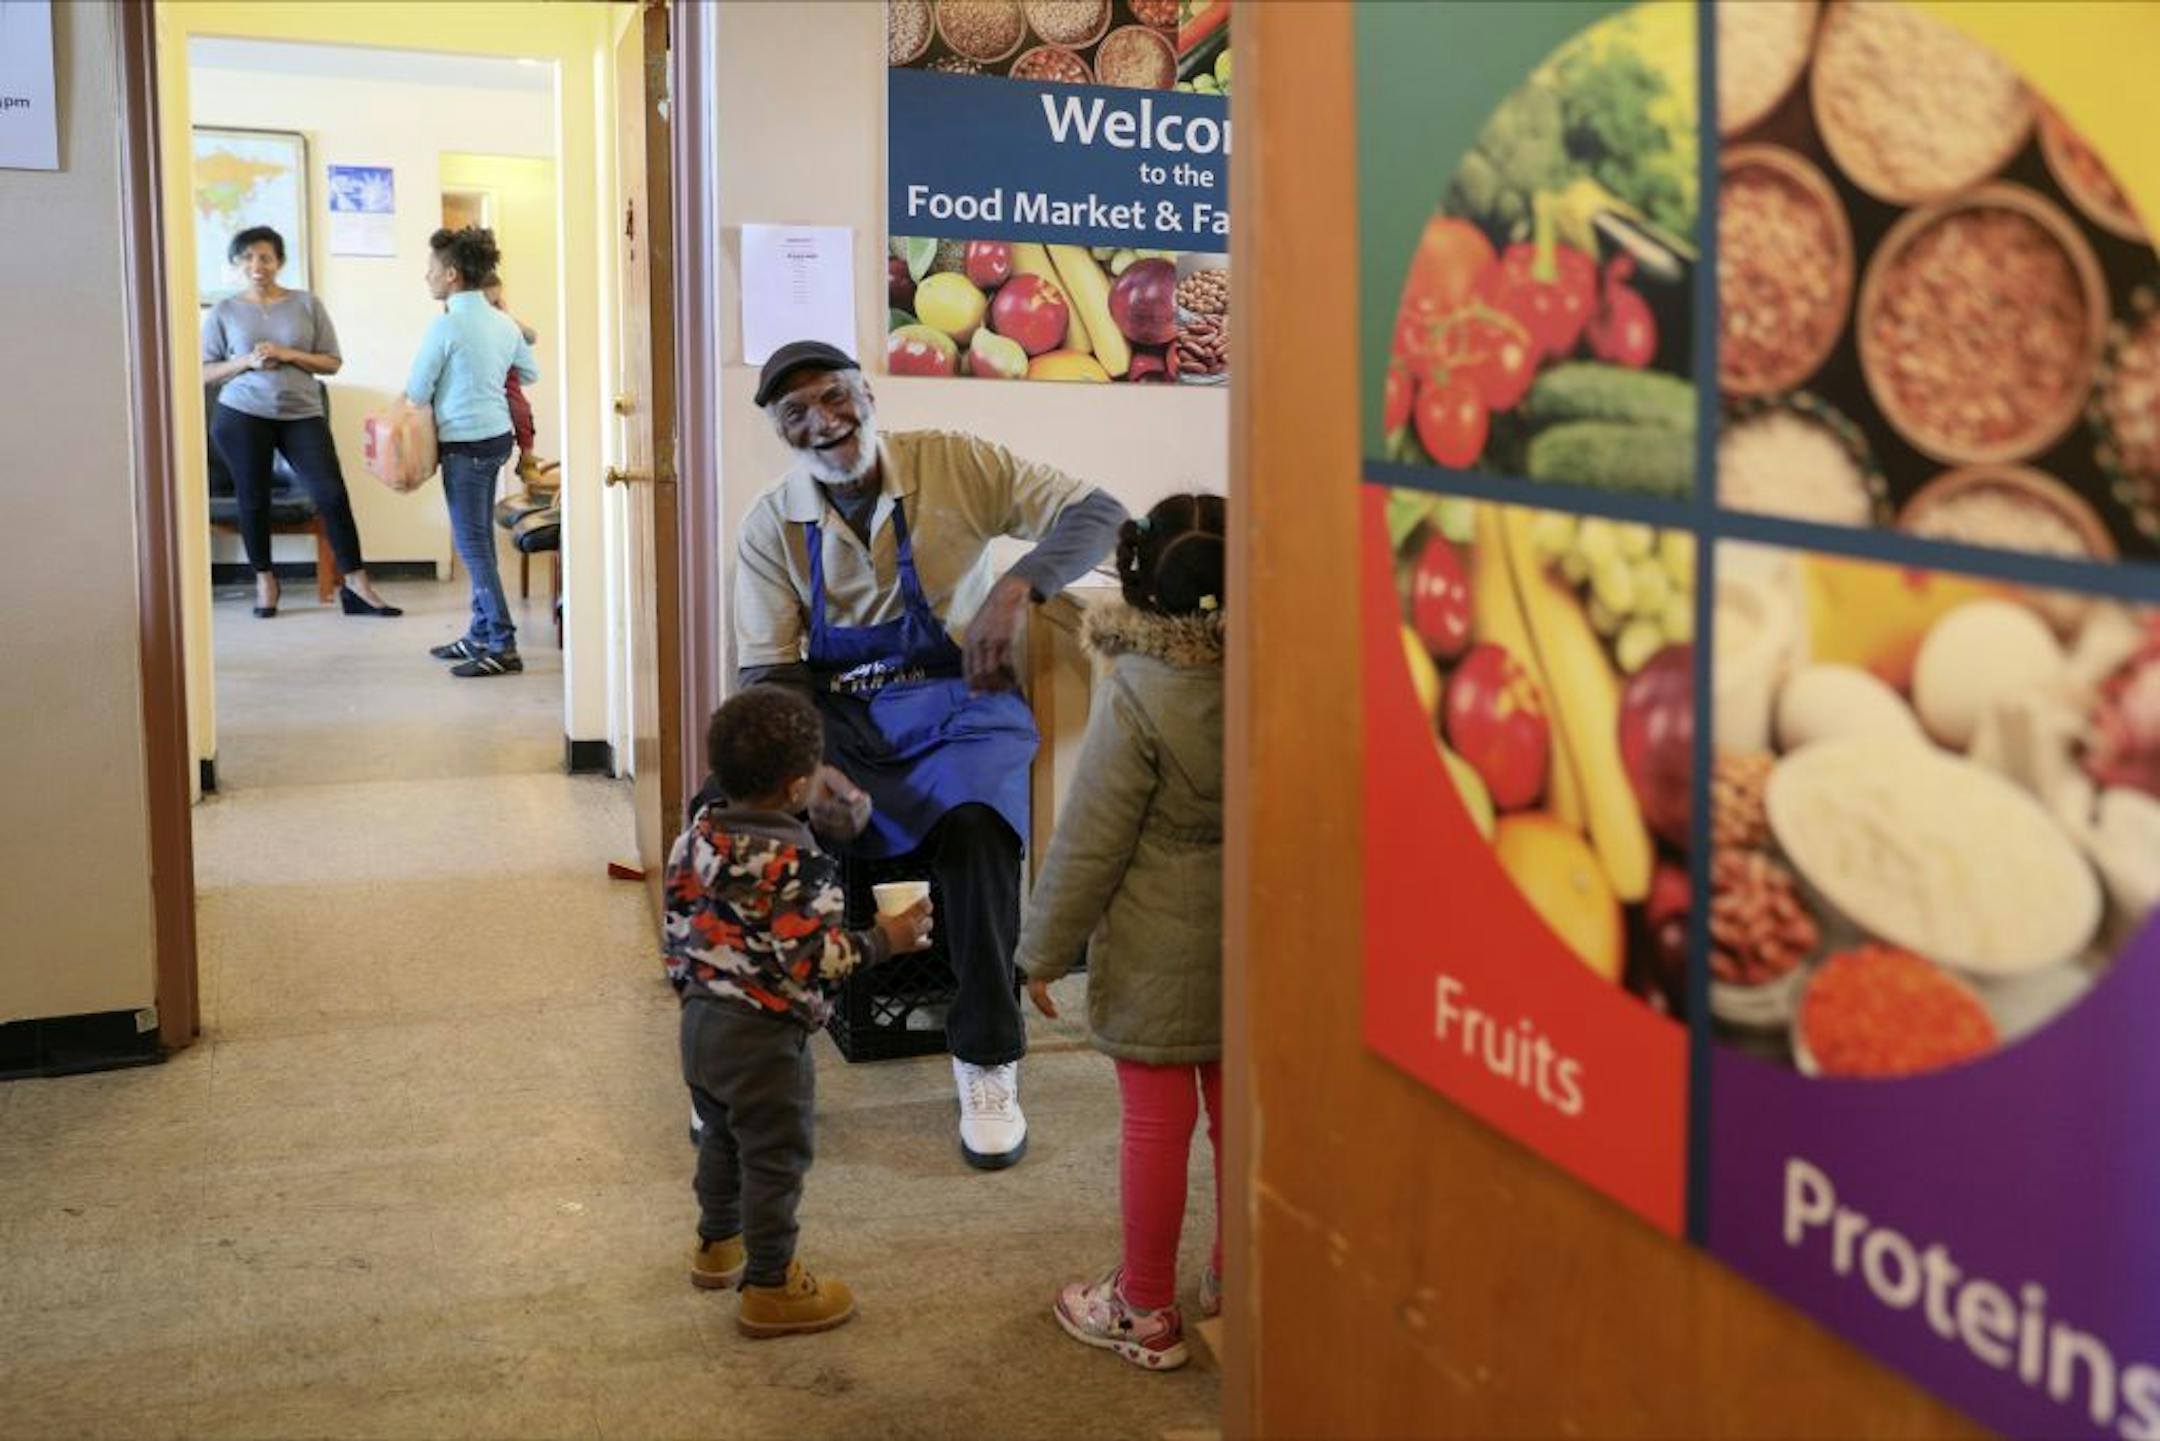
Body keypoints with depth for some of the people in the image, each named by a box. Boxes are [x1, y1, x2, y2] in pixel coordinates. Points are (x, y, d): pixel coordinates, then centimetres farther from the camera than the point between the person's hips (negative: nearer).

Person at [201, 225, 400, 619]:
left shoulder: (307, 304, 3)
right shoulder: (224, 312, 4)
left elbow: (333, 363, 3)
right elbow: (204, 371, 3)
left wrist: (289, 354, -13)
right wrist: (246, 362, -13)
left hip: (302, 414, 0)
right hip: (241, 416, 0)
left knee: (332, 493, -7)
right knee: (253, 499, 6)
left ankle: (357, 585, -1)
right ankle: (265, 581, 23)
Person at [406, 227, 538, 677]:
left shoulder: (445, 326, -16)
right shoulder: (502, 322, 7)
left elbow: (417, 393, -11)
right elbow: (530, 373, 19)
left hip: (466, 443, -8)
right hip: (498, 434, 8)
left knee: (472, 543, -4)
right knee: (478, 540, 16)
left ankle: (503, 646, -5)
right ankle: (481, 634, 22)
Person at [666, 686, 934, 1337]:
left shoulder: (698, 836, -2)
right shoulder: (798, 862, -23)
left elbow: (677, 924, 6)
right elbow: (811, 959, -25)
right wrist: (886, 938, -15)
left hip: (700, 1021, 8)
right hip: (763, 1038, -8)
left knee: (721, 1137, 27)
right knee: (774, 1160, 7)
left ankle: (717, 1246, 44)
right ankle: (769, 1288, 17)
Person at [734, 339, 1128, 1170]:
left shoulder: (953, 465, -4)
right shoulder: (771, 526, 2)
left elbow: (1097, 514, -9)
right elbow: (767, 672, -1)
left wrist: (1015, 589, -27)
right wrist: (805, 766, -21)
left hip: (952, 703, -2)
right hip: (835, 716, 2)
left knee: (977, 824, -34)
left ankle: (987, 1061, -16)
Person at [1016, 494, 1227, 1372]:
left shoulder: (1138, 694, -19)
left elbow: (1091, 841, -15)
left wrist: (1045, 949, -5)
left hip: (1158, 952, -5)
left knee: (1156, 1119, 5)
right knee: (1238, 1109, 17)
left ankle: (1146, 1312, 18)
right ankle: (1233, 1283, 34)